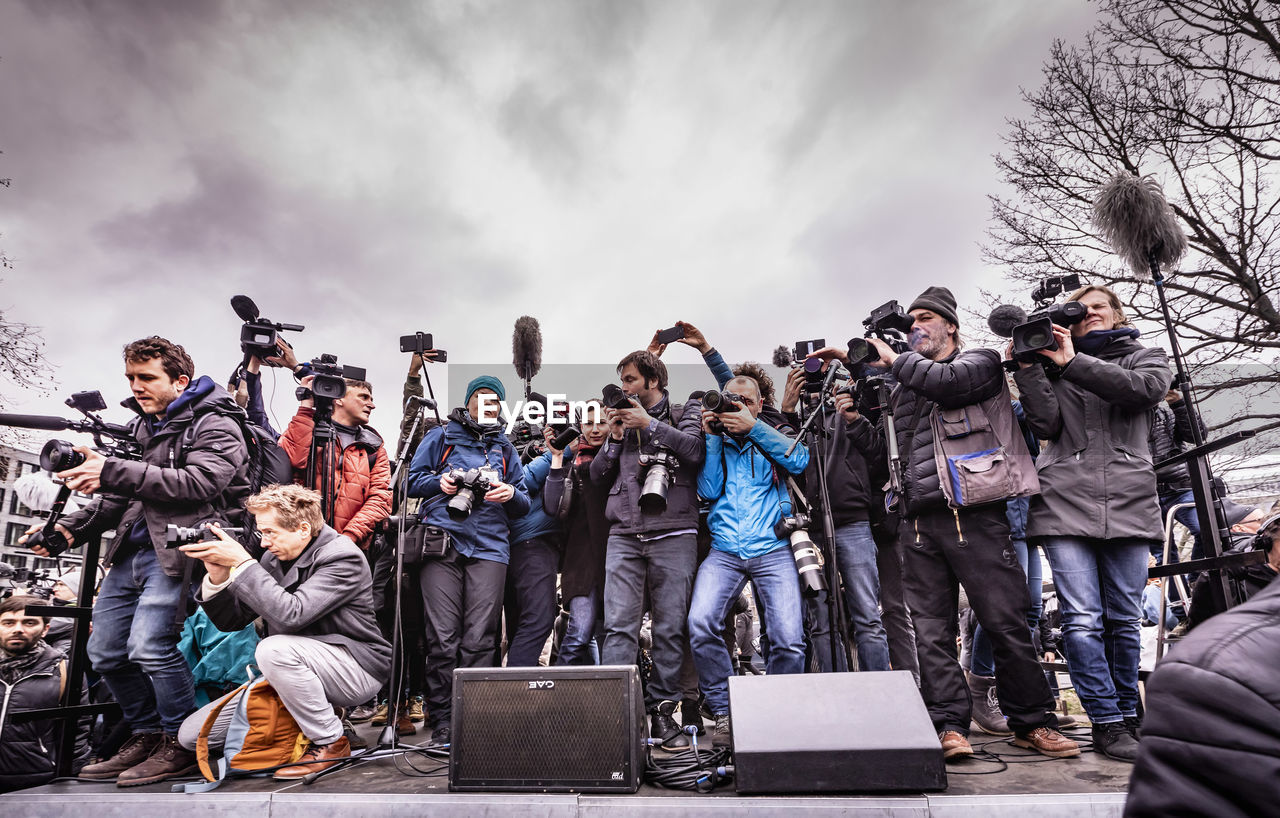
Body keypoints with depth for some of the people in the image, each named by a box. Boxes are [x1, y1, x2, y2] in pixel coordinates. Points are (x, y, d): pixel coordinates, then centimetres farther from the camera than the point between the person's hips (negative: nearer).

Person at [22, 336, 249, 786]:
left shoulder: (214, 425, -6)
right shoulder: (142, 426, 20)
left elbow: (200, 483, -22)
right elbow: (120, 494, 22)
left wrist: (111, 471, -24)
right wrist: (70, 528, 6)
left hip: (178, 549, -9)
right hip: (132, 548, 9)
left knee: (150, 647, -17)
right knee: (105, 652, 11)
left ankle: (182, 745, 2)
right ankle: (147, 736, 28)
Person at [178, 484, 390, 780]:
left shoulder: (343, 557, -19)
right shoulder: (274, 558, 3)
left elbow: (290, 615, -32)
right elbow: (230, 621, 6)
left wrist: (241, 562, -26)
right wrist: (218, 576, -12)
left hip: (356, 670, -7)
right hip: (289, 674, 8)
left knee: (274, 649, -34)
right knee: (192, 734, 2)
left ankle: (330, 743, -15)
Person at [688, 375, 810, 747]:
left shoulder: (771, 437, 15)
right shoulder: (714, 443, 18)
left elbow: (799, 460, -6)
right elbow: (708, 489, 4)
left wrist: (752, 427, -8)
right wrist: (713, 436, 2)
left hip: (772, 549, -1)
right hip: (724, 551, 1)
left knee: (789, 639, -13)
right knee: (700, 624, -21)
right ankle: (724, 713, -2)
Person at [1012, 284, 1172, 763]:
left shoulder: (1147, 357, 18)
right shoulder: (1054, 366, 17)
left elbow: (1144, 387, -7)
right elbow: (1046, 424, 2)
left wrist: (1072, 362, -10)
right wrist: (1027, 368, -5)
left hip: (1128, 503, 1)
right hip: (1064, 503, -1)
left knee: (1125, 620, 6)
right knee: (1083, 620, -7)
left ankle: (1128, 715, 21)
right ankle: (1108, 723, 1)